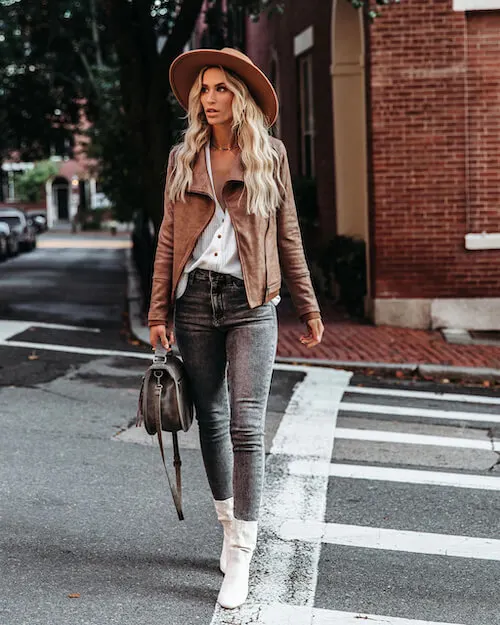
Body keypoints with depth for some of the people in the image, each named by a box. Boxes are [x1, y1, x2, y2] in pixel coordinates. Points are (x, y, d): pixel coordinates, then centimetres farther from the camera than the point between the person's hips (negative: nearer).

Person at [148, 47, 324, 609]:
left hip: (251, 303, -2)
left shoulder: (270, 156, 4)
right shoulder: (183, 159, 9)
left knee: (246, 425, -10)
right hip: (195, 298, 3)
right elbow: (168, 237, 9)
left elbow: (288, 237, 8)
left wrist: (308, 309, 9)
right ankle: (230, 525, 27)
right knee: (211, 420, 9)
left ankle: (240, 559, -5)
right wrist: (158, 312, 4)